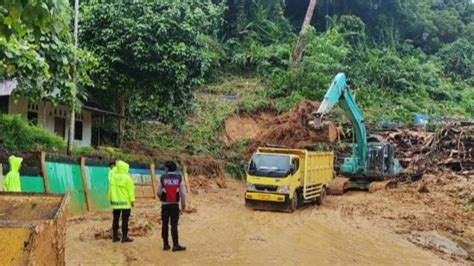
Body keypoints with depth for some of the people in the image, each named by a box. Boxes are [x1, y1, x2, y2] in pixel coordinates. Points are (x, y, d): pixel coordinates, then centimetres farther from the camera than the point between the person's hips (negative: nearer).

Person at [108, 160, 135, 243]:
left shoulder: (112, 175, -4)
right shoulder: (127, 178, -13)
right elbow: (131, 190, -11)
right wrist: (132, 200, -6)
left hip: (115, 202, 5)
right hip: (125, 202, -5)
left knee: (115, 219, 13)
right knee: (125, 220, -1)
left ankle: (115, 236, 18)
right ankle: (124, 237, -1)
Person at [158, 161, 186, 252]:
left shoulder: (162, 178, -2)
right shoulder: (179, 178, -1)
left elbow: (158, 192, -1)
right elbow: (182, 193, -3)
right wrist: (183, 204, 7)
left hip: (165, 205, 0)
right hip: (175, 204, 0)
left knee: (165, 224, 8)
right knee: (174, 224, -1)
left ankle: (166, 244, 13)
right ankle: (176, 245, -4)